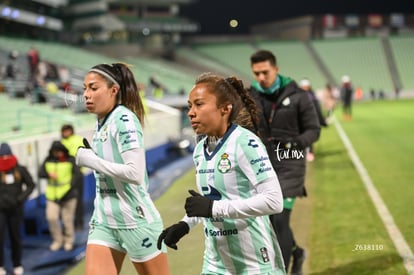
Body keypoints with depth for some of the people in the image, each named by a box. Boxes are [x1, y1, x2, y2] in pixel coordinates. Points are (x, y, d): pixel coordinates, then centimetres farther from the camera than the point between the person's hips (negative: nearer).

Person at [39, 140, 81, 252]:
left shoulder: (70, 160, -2)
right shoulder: (48, 160, 7)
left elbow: (78, 174, -9)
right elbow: (40, 173, 3)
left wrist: (70, 187, -18)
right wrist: (49, 174, -18)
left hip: (68, 195, -2)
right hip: (52, 195, 2)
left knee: (68, 219, 2)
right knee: (51, 217, -8)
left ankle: (69, 241, 22)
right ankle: (57, 240, 11)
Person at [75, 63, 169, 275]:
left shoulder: (124, 119, -15)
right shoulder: (101, 123, 10)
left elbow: (135, 173, -25)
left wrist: (90, 160, -20)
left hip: (135, 220, -8)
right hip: (104, 221, 8)